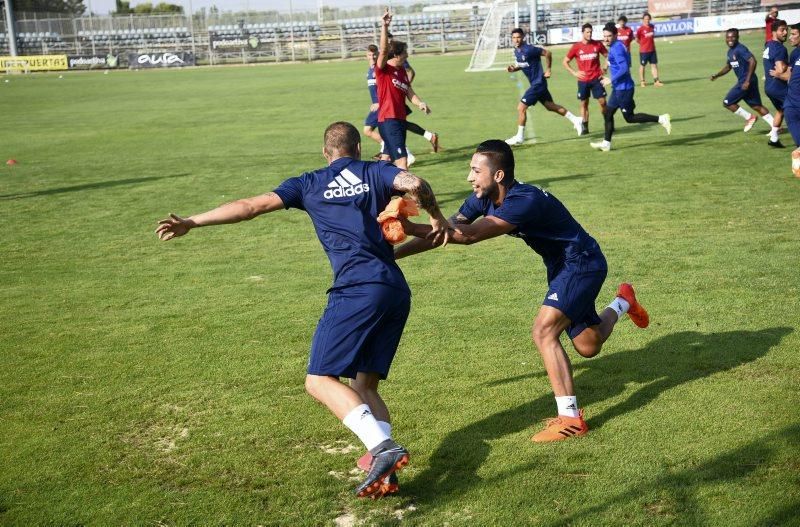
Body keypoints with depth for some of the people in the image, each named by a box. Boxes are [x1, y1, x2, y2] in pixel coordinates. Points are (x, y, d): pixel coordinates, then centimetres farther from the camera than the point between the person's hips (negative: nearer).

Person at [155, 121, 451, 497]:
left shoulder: (309, 184, 14)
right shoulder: (375, 172, 17)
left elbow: (252, 206, 8)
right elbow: (414, 183, -4)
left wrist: (191, 223, 13)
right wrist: (437, 218, 14)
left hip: (356, 290, -5)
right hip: (398, 292, 5)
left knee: (319, 380, -4)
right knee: (364, 387, 14)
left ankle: (383, 447, -24)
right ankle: (385, 467, -4)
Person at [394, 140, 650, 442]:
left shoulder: (525, 201, -35)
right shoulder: (483, 199, -8)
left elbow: (469, 235, -43)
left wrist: (411, 228, -46)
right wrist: (392, 253, -17)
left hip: (583, 264, -9)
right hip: (561, 267, 9)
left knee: (544, 331, -25)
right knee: (588, 347, 21)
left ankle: (570, 419, -19)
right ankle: (622, 303, 52)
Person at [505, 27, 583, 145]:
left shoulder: (528, 49, -21)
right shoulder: (516, 51, 4)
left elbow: (548, 53, -15)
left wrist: (548, 70, -10)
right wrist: (513, 68, -1)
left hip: (538, 83, -9)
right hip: (535, 83, 9)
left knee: (521, 107, -9)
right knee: (550, 106, 17)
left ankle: (519, 137, 0)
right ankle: (575, 120, 25)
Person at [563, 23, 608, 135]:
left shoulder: (598, 44, -2)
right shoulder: (576, 47, -4)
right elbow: (565, 62, 4)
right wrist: (574, 73, -6)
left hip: (596, 79, 0)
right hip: (583, 80, 0)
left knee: (602, 102, -2)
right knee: (584, 104, 6)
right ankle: (585, 127, 13)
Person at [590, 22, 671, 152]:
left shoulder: (616, 48, -18)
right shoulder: (618, 46, 12)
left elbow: (624, 68, -27)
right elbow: (627, 64, 22)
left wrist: (611, 80, -19)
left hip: (623, 88, -10)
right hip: (618, 88, 10)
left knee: (629, 117, -2)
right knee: (608, 114, 13)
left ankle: (661, 119, 0)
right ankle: (606, 143, 18)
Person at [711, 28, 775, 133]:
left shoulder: (740, 49, -15)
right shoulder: (730, 51, 14)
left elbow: (752, 61, -25)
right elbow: (728, 67, 28)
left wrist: (747, 81, -28)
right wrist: (717, 75, 14)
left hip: (745, 82, -9)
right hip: (744, 81, 9)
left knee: (727, 102, -3)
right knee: (757, 106, 11)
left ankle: (749, 117, 5)